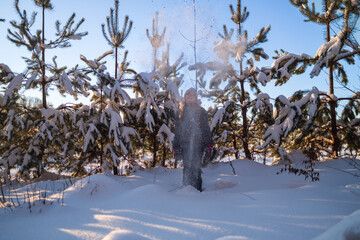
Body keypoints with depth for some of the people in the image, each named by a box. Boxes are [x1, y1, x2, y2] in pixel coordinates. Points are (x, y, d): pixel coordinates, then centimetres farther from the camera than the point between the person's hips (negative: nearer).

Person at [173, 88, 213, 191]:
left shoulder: (201, 111, 11)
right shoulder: (180, 112, 16)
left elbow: (206, 129, 5)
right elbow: (177, 131, 15)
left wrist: (208, 146, -5)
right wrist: (176, 148, 8)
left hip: (198, 143, -2)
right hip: (184, 143, 2)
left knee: (196, 167, -9)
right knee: (187, 167, -4)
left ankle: (197, 190, -5)